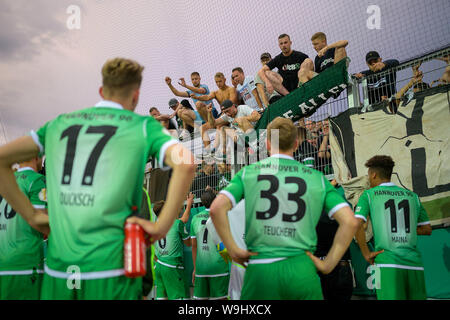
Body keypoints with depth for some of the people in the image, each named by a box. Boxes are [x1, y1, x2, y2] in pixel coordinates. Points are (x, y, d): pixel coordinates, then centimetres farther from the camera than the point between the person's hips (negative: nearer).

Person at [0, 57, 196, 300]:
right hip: (111, 268, -3)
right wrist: (161, 226, -11)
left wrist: (31, 215, 12)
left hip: (57, 270, 4)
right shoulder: (143, 126, 1)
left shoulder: (60, 123, 12)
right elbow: (185, 163, -16)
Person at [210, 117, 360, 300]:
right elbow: (350, 222, -1)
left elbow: (217, 209, -8)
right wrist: (328, 264, 4)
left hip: (260, 270, 0)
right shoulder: (317, 178, 6)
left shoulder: (248, 172, 4)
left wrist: (233, 250, 0)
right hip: (301, 270, 0)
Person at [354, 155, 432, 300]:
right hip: (414, 263, 4)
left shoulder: (369, 194, 5)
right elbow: (427, 229, 20)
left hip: (387, 264, -4)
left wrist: (366, 254, 0)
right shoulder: (412, 195, 16)